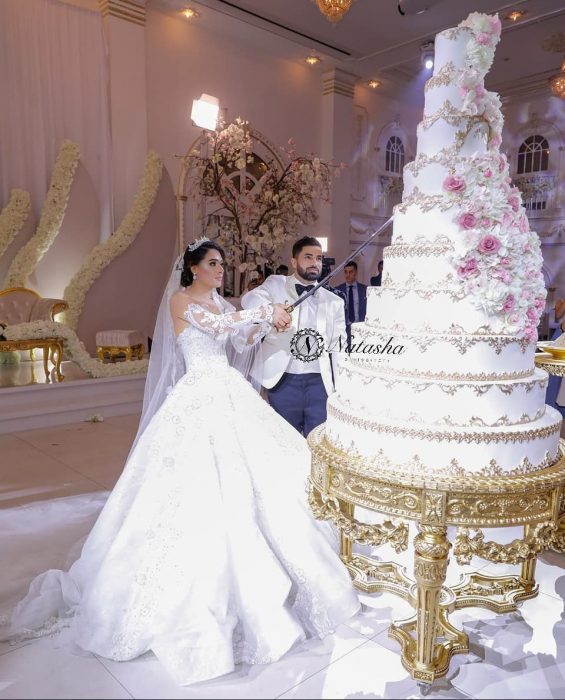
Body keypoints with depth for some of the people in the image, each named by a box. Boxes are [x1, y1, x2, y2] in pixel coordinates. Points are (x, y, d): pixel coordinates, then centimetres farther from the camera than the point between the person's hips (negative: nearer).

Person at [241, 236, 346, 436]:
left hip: (320, 382, 2)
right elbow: (249, 299, -14)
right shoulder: (276, 284, 6)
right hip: (284, 380, -1)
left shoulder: (334, 301, 11)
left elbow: (339, 349, 10)